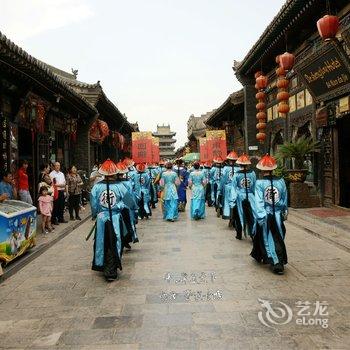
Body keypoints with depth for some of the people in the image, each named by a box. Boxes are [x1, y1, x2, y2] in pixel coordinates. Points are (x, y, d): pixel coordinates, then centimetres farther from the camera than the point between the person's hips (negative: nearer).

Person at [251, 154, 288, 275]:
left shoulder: (259, 183, -12)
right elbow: (285, 199, 6)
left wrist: (260, 217, -15)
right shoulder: (281, 181, -3)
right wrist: (285, 212, 18)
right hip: (278, 215, 3)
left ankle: (276, 263, 10)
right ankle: (281, 260, 19)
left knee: (268, 239, 10)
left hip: (265, 215, -2)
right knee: (278, 239, 15)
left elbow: (259, 201, -16)